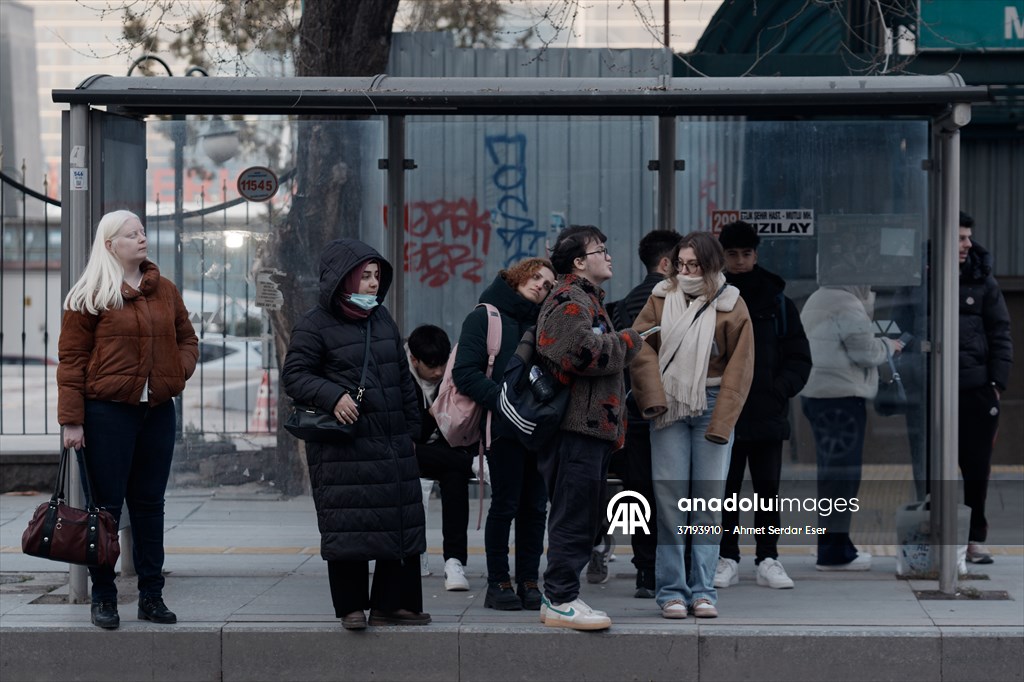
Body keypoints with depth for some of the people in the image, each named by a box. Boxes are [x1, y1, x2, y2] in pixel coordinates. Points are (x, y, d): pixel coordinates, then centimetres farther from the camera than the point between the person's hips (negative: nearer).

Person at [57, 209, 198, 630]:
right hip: (108, 411, -5)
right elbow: (71, 358, -5)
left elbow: (187, 338, 24)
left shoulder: (165, 291, 12)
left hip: (158, 410, 5)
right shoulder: (91, 296, -3)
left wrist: (180, 371, 2)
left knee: (150, 504, 10)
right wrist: (71, 420, -11)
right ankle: (103, 597, 8)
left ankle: (151, 595, 16)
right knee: (107, 505, 0)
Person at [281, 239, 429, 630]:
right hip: (343, 447, -6)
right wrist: (332, 396, -22)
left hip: (392, 443, 6)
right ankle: (351, 608, 5)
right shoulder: (315, 326, -4)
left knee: (401, 523, 5)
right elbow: (294, 375, -8)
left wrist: (411, 425, 18)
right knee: (349, 527, -5)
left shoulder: (382, 319, 15)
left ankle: (391, 604, 13)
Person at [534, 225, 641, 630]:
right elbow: (583, 353, -25)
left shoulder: (587, 300, 26)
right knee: (574, 514, -9)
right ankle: (561, 601, -6)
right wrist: (627, 343, -8)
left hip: (593, 427, 11)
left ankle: (557, 597, 18)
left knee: (584, 515, 13)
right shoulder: (568, 301, -10)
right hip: (576, 426, -11)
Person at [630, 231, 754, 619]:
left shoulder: (730, 306, 1)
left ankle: (703, 591, 7)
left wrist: (720, 422, -8)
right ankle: (672, 591, 3)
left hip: (712, 409, -1)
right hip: (669, 410, 1)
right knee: (669, 500, -2)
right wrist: (653, 396, -13)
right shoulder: (661, 299, 6)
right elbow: (642, 347, 1)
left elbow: (738, 368, -1)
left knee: (709, 500, 1)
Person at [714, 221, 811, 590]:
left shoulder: (777, 302, 7)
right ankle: (727, 560, 13)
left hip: (767, 415, 1)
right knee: (725, 490, 5)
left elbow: (799, 357, 7)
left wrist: (779, 390, -7)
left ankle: (768, 560, 12)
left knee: (767, 488, 5)